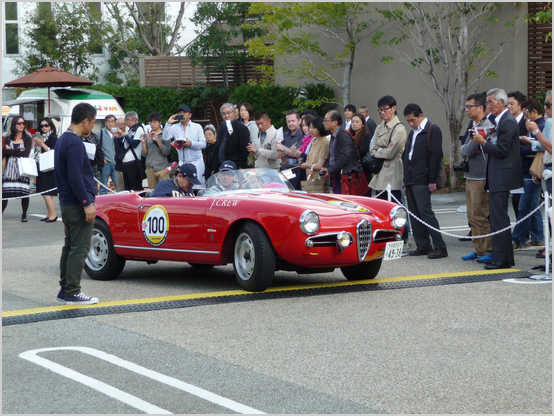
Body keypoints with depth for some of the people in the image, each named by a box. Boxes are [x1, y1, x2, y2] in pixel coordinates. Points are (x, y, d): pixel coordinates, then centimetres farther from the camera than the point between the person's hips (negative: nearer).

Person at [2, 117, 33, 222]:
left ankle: (24, 215, 9)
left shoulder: (27, 139, 5)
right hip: (10, 168, 1)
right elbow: (4, 152, -3)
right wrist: (19, 151, -8)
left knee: (24, 193, -2)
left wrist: (11, 151, -4)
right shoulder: (8, 139, 12)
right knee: (5, 192, -6)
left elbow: (26, 154, -9)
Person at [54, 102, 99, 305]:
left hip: (67, 203, 10)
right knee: (79, 249, -6)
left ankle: (65, 290, 17)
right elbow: (75, 178, -22)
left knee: (70, 247, 14)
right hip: (77, 204, -10)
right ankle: (72, 293, -5)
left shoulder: (63, 140, 14)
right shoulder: (74, 144, -17)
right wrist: (87, 203, -20)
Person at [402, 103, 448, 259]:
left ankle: (440, 247, -12)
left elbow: (436, 155, -13)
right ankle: (423, 245, 13)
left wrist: (432, 180, -17)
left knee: (425, 210, -14)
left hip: (422, 180, -9)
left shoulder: (433, 130, -6)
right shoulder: (412, 133, 20)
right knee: (415, 213, 8)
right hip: (411, 180, 9)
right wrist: (407, 182, 17)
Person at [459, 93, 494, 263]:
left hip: (481, 178, -9)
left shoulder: (487, 127, -15)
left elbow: (469, 150, -20)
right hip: (470, 177, 9)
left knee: (480, 217, -7)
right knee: (473, 217, 12)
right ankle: (478, 250, 18)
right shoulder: (473, 126, 15)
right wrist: (467, 150, -6)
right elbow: (463, 150, 12)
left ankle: (489, 251, 0)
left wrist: (467, 149, -2)